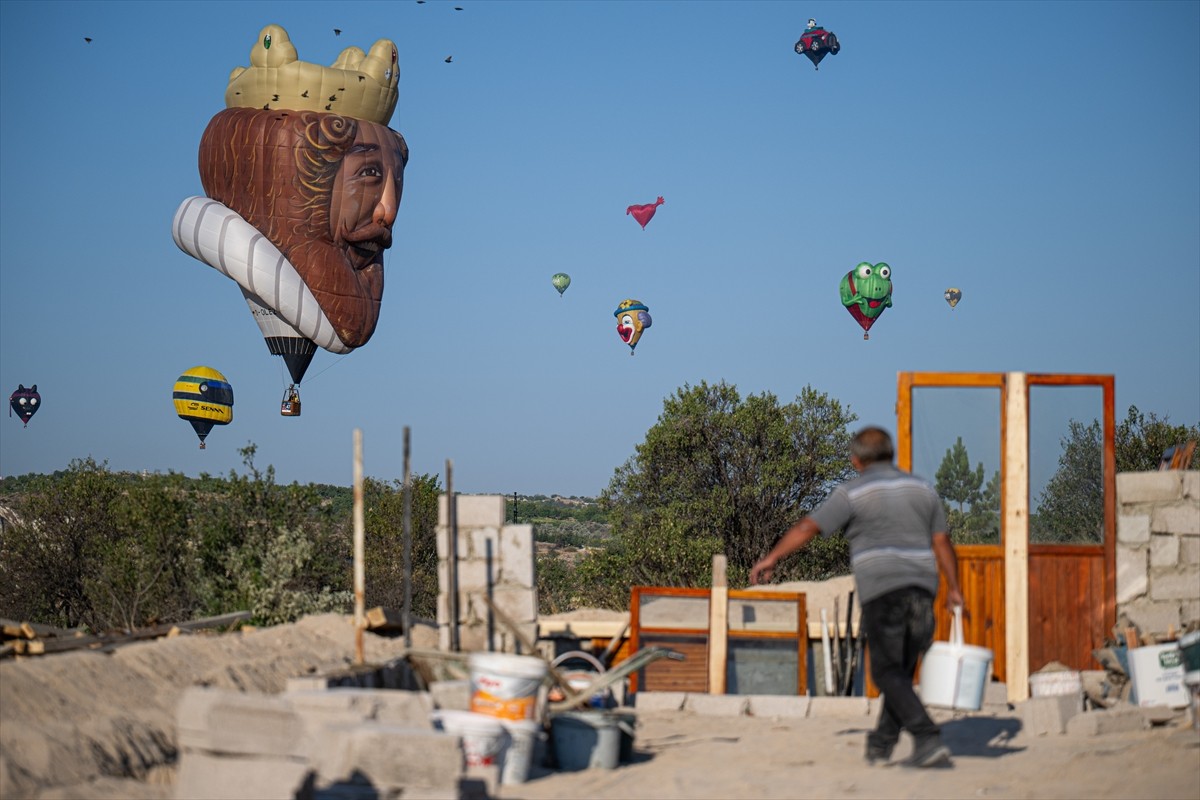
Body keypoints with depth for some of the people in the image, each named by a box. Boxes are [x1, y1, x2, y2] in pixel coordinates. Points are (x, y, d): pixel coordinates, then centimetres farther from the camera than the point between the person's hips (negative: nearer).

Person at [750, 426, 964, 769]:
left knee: (889, 673, -4)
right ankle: (881, 745, 15)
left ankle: (929, 740, -19)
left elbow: (807, 528, -3)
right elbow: (942, 544, 12)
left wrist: (771, 559, 5)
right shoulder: (921, 489, 14)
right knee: (902, 671, 13)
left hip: (882, 590, -5)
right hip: (921, 587, 5)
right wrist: (954, 588, 18)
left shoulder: (853, 492, -1)